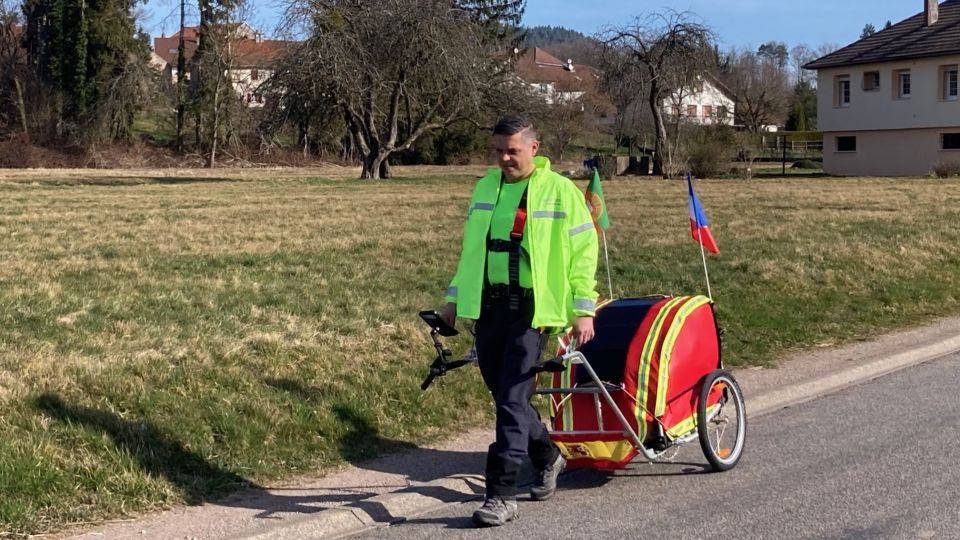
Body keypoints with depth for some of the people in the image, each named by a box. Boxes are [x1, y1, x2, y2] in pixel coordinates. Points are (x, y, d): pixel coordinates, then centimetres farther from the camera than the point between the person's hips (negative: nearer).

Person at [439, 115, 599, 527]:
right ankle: (547, 457, 38)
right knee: (503, 394, 13)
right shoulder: (485, 188, 13)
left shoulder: (560, 191, -3)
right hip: (488, 305, 6)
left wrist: (584, 309, -8)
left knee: (512, 398, -11)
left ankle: (501, 496, -7)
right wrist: (454, 297, 19)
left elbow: (584, 250, -2)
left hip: (532, 307, -6)